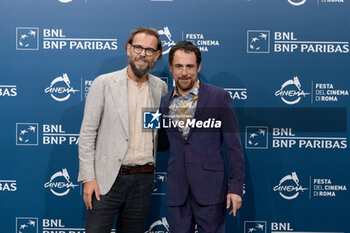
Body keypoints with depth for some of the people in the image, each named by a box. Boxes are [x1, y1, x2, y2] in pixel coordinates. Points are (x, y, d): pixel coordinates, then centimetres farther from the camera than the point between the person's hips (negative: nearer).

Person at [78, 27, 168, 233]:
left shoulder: (161, 88, 6)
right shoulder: (103, 84, -4)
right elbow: (88, 133, -4)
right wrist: (88, 177, -9)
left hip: (143, 180, 3)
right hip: (107, 178, -3)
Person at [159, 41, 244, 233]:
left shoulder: (219, 97, -2)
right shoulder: (164, 102, 9)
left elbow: (233, 145, -3)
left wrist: (236, 187, -8)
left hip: (210, 189, -3)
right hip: (177, 191, 4)